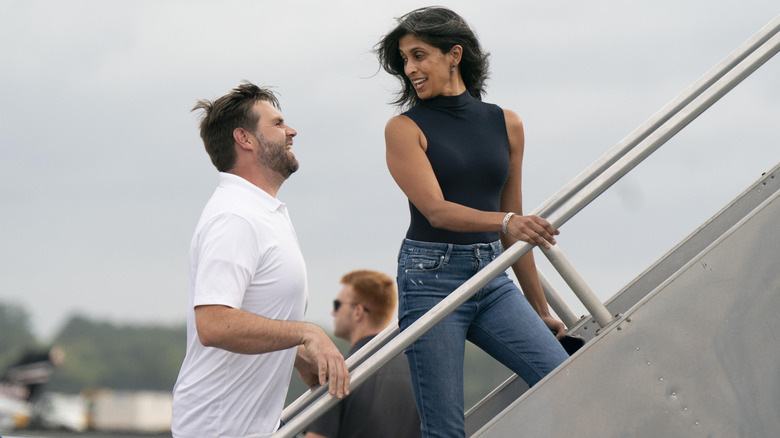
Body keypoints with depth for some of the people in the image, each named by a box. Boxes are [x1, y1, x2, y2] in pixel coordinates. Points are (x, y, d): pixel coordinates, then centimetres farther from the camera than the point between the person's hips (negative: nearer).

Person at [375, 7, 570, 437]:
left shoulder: (506, 124, 11)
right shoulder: (405, 128, -1)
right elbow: (436, 210, -13)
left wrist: (539, 310, 19)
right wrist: (506, 221, -31)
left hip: (492, 280, 4)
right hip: (430, 278, -4)